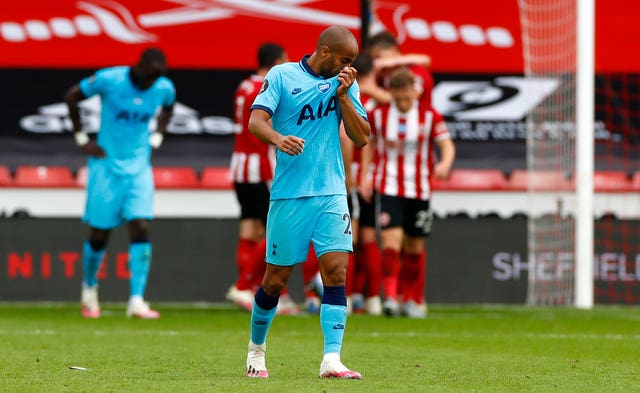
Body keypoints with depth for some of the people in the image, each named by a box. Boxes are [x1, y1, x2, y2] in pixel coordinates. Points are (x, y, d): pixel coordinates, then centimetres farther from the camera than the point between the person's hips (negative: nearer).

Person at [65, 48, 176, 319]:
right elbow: (72, 97, 1)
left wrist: (155, 139, 9)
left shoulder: (164, 88, -3)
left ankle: (137, 301, -14)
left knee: (140, 228, -12)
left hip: (139, 167, 3)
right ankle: (89, 288, 30)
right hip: (107, 166, -2)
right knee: (99, 233, 3)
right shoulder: (109, 79, -14)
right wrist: (82, 139, -2)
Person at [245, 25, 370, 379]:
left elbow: (361, 137, 4)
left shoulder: (345, 84, 10)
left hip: (331, 194, 3)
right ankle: (256, 350, 25)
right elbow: (256, 121, -11)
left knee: (336, 272, -12)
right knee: (276, 279, 3)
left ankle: (332, 360, -15)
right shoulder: (281, 76, -1)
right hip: (288, 194, -3)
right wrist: (278, 138, -31)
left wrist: (342, 96, -7)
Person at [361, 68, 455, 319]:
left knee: (415, 246, 9)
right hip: (389, 188, -1)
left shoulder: (429, 116, -2)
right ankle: (390, 296, -21)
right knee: (391, 238, -19)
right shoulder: (378, 115, 0)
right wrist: (365, 177, 6)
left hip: (419, 190, 1)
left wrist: (445, 162, -27)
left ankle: (413, 300, 22)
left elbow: (446, 144, -5)